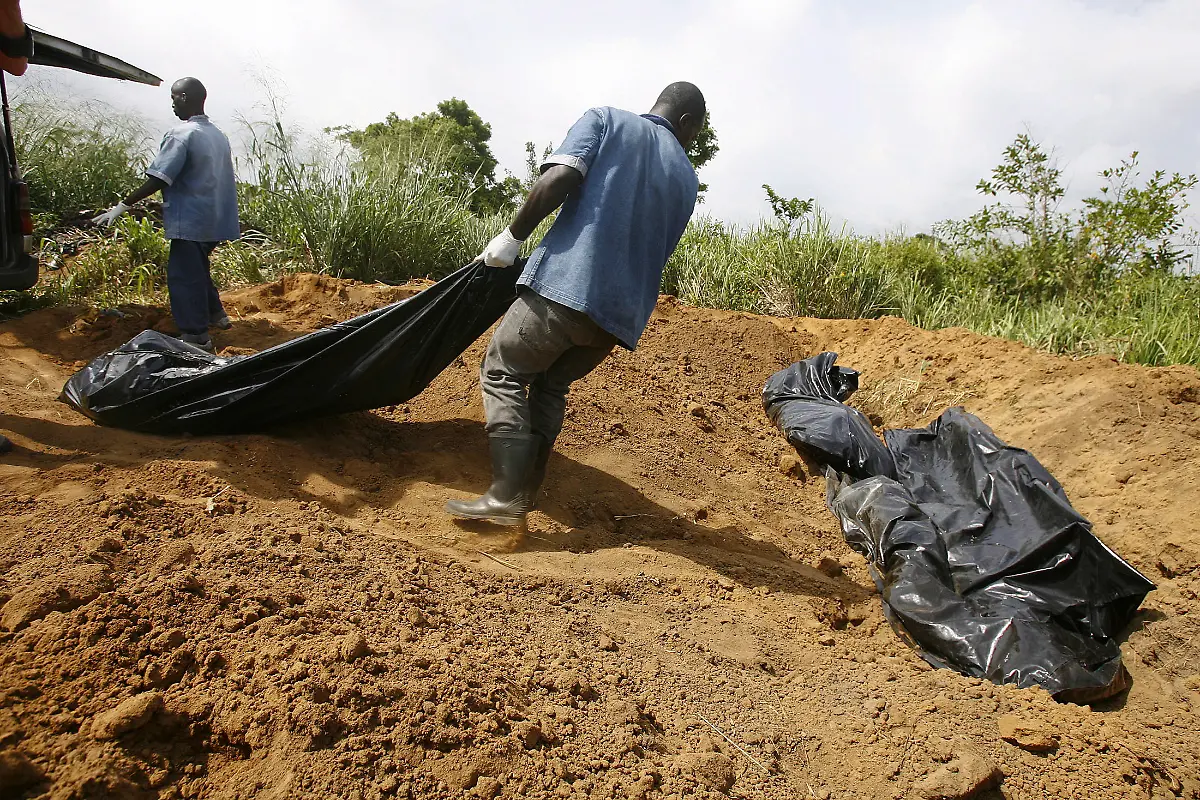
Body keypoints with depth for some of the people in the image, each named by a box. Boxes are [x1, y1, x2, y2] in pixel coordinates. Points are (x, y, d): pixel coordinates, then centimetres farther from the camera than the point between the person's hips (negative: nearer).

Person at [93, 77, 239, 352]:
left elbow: (157, 180, -20)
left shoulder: (182, 134, -15)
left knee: (183, 275, 0)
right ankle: (215, 314, 35)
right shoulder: (218, 135, 10)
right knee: (198, 268, 25)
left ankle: (196, 337, 3)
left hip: (191, 221, -8)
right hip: (215, 220, 9)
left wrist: (123, 206, -15)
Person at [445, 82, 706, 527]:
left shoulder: (606, 121, 8)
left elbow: (559, 178, -11)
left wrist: (513, 236, -2)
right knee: (552, 384, 23)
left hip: (566, 286, -5)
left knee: (503, 374, 9)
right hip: (623, 312, 5)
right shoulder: (686, 178, 18)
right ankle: (527, 490, 20)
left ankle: (506, 496, -3)